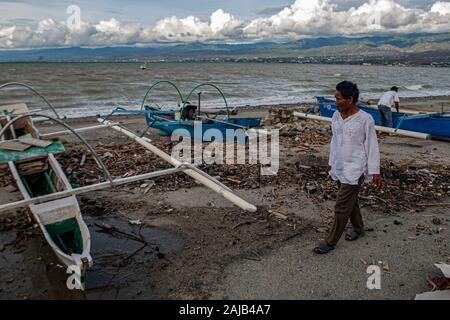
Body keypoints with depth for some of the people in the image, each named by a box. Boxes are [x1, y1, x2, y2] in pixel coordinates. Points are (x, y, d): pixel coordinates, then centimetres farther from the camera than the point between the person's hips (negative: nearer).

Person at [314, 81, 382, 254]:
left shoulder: (365, 119, -15)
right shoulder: (336, 116, 3)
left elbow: (372, 146, -10)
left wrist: (375, 171, -9)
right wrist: (331, 162, 18)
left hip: (355, 170, -6)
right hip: (339, 168, 7)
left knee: (341, 207, -4)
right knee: (350, 201, 22)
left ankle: (331, 242, 8)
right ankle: (358, 229, 43)